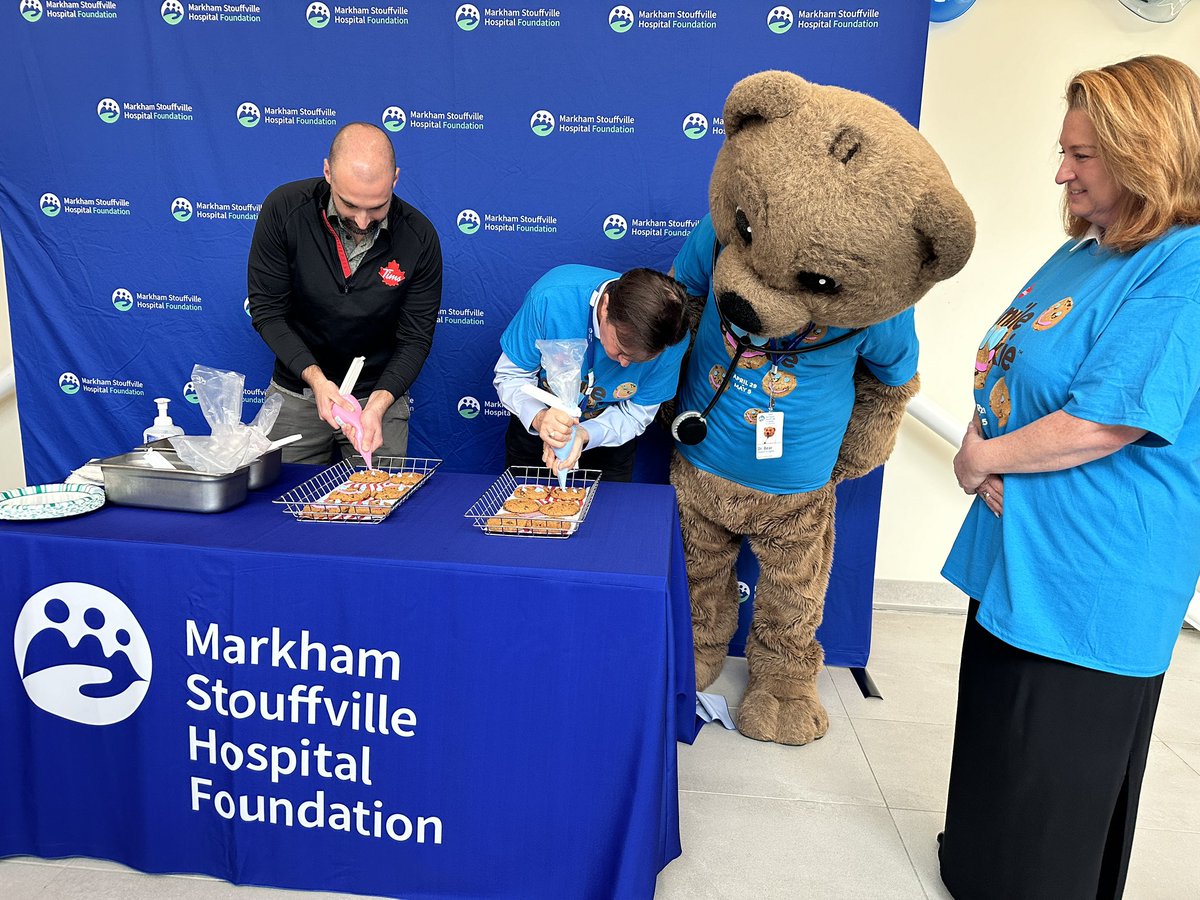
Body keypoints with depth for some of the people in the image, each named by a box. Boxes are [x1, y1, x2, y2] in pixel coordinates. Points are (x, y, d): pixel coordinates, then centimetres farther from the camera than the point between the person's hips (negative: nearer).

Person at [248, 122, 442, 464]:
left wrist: (378, 404, -25)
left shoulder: (419, 237, -16)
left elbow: (415, 338, -11)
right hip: (296, 391, 1)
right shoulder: (284, 209, -17)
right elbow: (267, 310, -11)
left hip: (380, 394, 0)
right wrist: (315, 378, -24)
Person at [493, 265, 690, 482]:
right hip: (532, 427, 0)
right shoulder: (551, 297, -36)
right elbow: (510, 376, -23)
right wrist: (538, 417, -44)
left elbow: (635, 413, -18)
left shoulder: (672, 339, -31)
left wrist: (583, 435, -37)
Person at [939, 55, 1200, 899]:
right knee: (998, 739, 23)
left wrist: (982, 458, -11)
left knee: (1053, 773, 8)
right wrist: (980, 440, -3)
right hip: (1019, 554, 9)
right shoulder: (1084, 252, 10)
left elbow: (1102, 425, -24)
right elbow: (1009, 370, 16)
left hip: (1089, 579, -9)